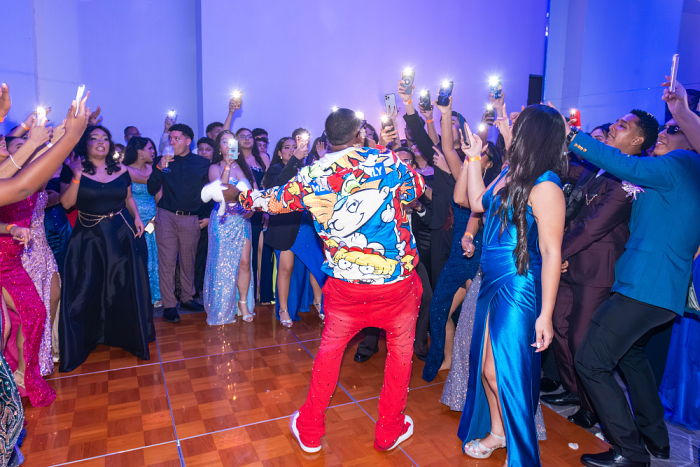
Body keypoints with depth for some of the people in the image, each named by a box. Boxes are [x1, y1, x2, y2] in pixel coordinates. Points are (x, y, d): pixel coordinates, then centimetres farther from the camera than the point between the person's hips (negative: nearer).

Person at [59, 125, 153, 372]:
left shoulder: (121, 170, 4)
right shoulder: (73, 169, -4)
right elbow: (66, 203, -11)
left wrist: (136, 217, -1)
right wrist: (77, 175, -21)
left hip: (122, 234, 2)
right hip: (89, 238, -2)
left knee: (124, 288, 9)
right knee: (85, 291, 3)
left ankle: (128, 335, 29)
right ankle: (85, 339, 22)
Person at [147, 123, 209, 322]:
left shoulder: (202, 163, 6)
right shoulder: (162, 160, 5)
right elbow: (152, 190, -1)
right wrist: (159, 168, -13)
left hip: (191, 219, 1)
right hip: (166, 216, 0)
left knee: (188, 261, 11)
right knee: (167, 262, -1)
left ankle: (187, 297, 26)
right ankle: (169, 305, 7)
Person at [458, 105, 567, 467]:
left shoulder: (544, 186, -18)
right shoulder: (510, 173, 6)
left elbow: (551, 253, -19)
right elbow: (478, 202, 21)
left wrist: (545, 314, -20)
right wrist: (473, 158, 18)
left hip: (519, 289, -8)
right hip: (492, 283, 8)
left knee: (503, 372, 4)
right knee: (484, 365, 18)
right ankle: (496, 432, 42)